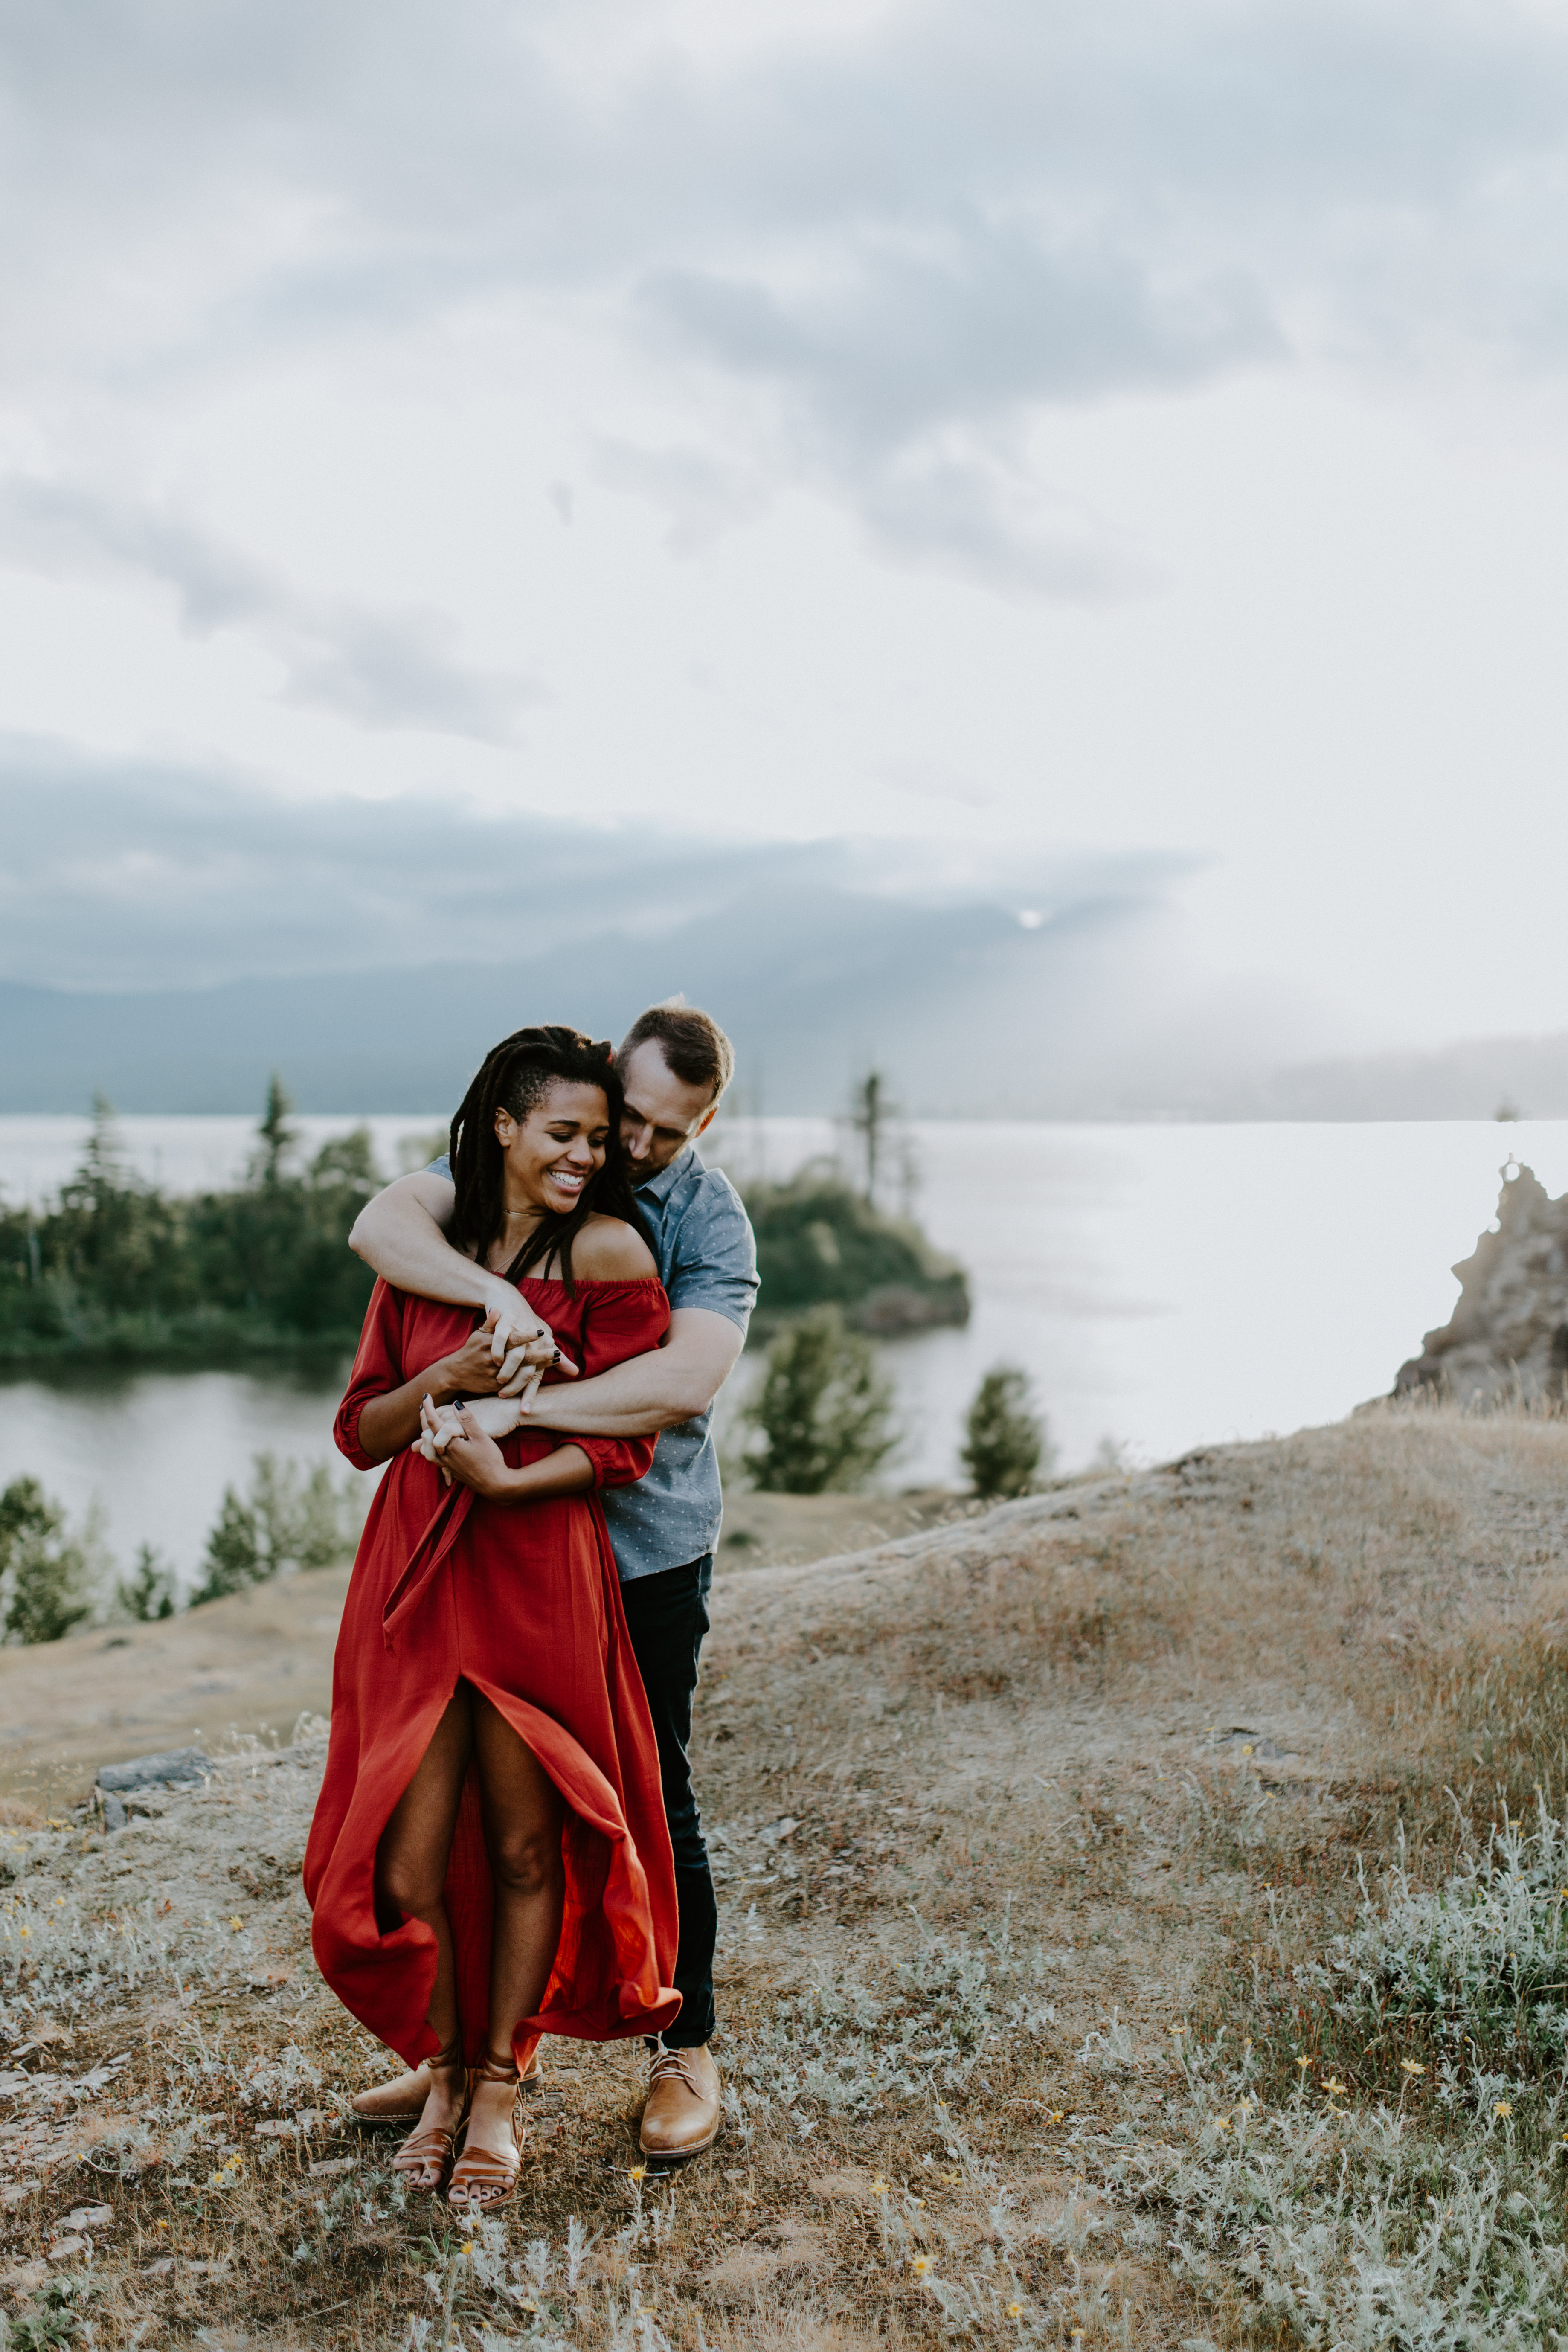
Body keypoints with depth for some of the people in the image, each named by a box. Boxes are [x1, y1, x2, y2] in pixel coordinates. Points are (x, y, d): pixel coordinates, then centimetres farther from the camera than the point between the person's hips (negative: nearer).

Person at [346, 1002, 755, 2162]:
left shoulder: (714, 1218, -10)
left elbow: (688, 1379, -26)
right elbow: (381, 1222, -17)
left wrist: (518, 1409, -32)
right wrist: (498, 1294, -33)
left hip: (647, 1551, -3)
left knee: (652, 1803, 6)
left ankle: (688, 2052, 25)